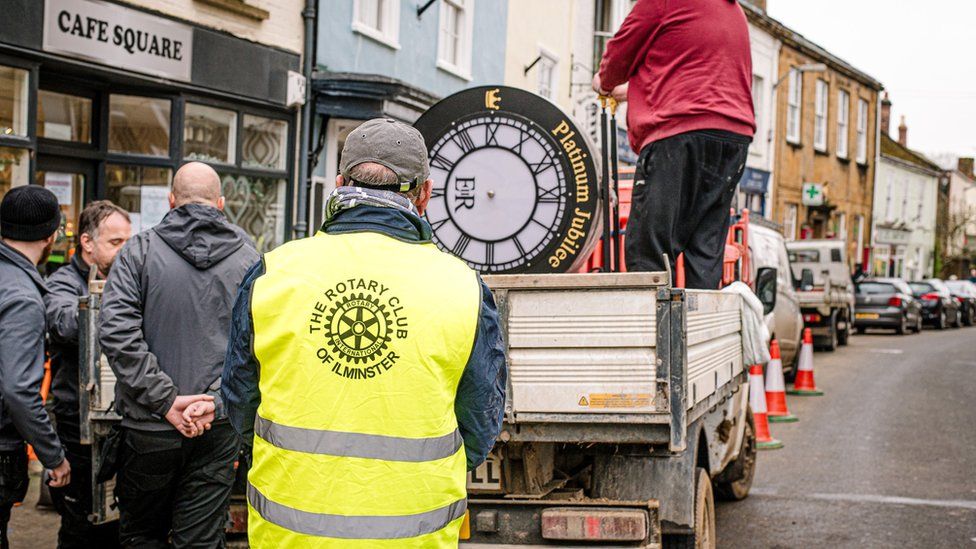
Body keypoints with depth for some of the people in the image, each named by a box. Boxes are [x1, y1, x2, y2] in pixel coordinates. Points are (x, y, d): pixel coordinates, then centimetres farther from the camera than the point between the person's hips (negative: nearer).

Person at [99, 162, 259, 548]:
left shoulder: (140, 250, -3)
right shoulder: (248, 258, 2)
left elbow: (117, 332, -15)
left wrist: (164, 400, -14)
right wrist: (215, 397, -11)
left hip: (149, 426, -1)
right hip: (218, 429, 1)